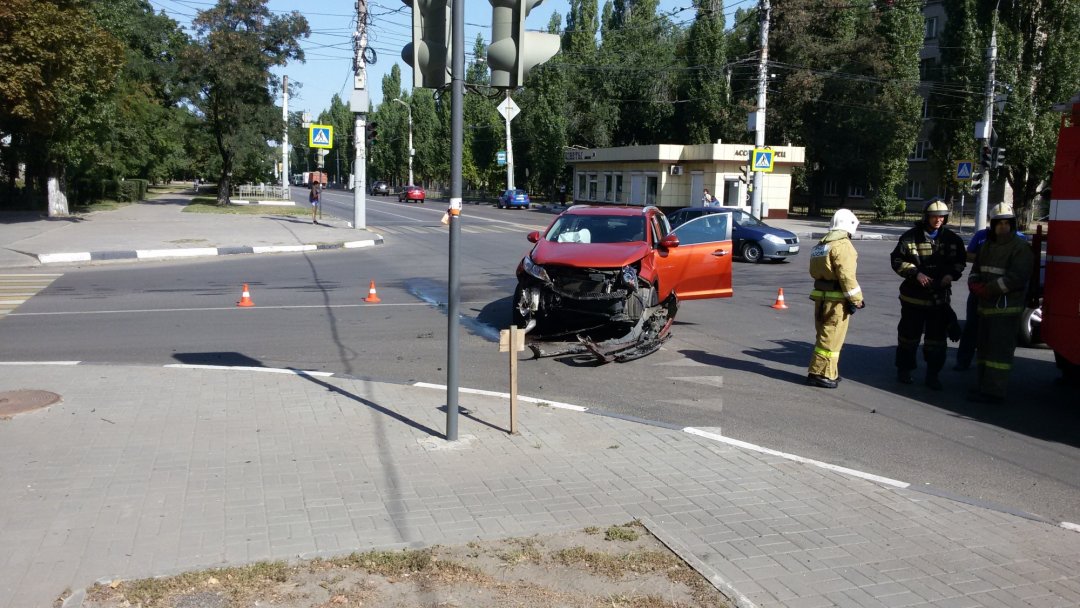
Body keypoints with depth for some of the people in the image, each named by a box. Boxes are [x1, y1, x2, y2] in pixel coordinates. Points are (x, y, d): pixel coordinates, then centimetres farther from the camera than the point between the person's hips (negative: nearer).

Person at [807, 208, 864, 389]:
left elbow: (815, 271, 18)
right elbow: (846, 275, -20)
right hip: (836, 299, -9)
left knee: (825, 334, 17)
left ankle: (830, 372, 26)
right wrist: (856, 299, -15)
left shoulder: (822, 243, 15)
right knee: (831, 337, -4)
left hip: (821, 296, 9)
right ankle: (819, 373, -3)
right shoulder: (842, 245, -15)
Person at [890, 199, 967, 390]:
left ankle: (932, 374, 18)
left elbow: (960, 261, 13)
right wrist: (916, 273, -19)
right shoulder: (911, 237, -7)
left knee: (937, 338, 7)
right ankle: (904, 369, 24)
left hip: (940, 297, 3)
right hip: (913, 295, -3)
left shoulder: (952, 239, 3)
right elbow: (897, 260, -7)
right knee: (909, 334, 9)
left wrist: (951, 274, -6)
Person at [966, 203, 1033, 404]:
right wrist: (975, 284, -3)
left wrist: (989, 289, -17)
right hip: (986, 306, 8)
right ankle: (984, 386, 23)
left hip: (1006, 308, -8)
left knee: (999, 350, -8)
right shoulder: (987, 246, 16)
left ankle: (994, 392, -6)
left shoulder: (1020, 248, -8)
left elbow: (1016, 278, -18)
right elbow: (975, 271, 19)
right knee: (985, 347, 13)